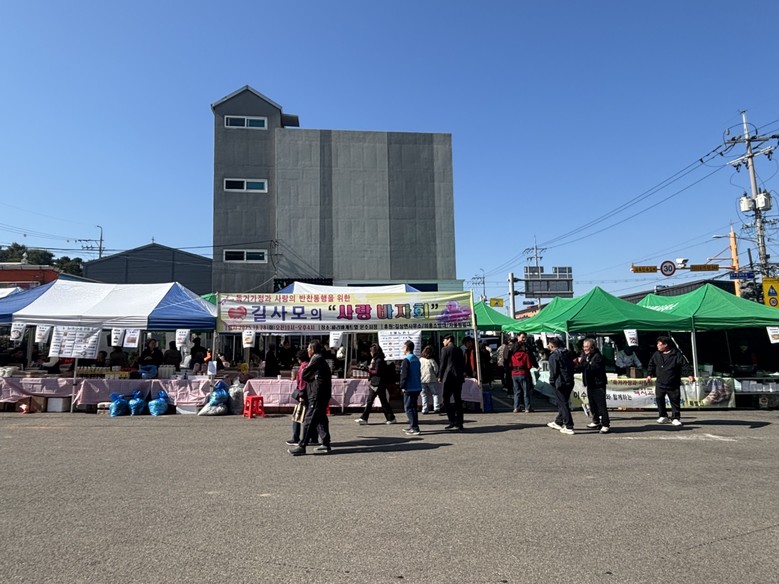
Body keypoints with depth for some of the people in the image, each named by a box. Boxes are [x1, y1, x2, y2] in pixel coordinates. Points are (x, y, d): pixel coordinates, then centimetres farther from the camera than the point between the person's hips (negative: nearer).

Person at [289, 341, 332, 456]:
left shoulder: (316, 360, -13)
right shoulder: (322, 360, 17)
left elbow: (304, 375, -11)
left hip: (316, 395, -10)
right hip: (322, 395, 10)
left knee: (309, 419, -6)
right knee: (320, 419, 13)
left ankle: (301, 446, -3)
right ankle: (325, 444, 16)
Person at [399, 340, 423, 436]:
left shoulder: (406, 360, -14)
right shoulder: (416, 359, 12)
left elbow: (404, 375, -18)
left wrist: (402, 386, -11)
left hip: (409, 388, -9)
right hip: (417, 387, 9)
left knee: (409, 408, -4)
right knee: (413, 407, 18)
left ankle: (415, 428, -8)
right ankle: (412, 426, 27)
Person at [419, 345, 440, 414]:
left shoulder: (420, 360, -3)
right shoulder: (431, 360, -10)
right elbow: (436, 369, -4)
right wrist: (436, 375, 15)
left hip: (422, 380, 3)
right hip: (431, 379, -3)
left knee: (424, 395, 10)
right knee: (435, 394, 7)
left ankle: (425, 409, 9)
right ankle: (436, 408, 0)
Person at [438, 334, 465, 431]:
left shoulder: (445, 349, -4)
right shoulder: (459, 350, 14)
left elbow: (443, 364, -6)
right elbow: (463, 364, 15)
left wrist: (440, 376, 2)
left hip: (448, 377, -6)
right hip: (459, 378, 6)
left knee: (446, 400, 0)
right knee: (458, 400, 8)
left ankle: (453, 421, -9)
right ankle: (459, 424, 9)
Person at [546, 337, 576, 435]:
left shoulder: (553, 356, -14)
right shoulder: (568, 353, 11)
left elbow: (553, 371, -15)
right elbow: (572, 367, 14)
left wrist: (552, 382, -2)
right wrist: (570, 377, 18)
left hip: (560, 383, -8)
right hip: (570, 382, 8)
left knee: (563, 404, -2)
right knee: (563, 403, 19)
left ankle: (569, 427, -1)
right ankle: (558, 422, 33)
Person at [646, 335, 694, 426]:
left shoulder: (677, 354, -10)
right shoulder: (656, 355, 4)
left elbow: (685, 365, -13)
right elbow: (651, 365, 15)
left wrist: (689, 375, -25)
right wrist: (649, 375, 8)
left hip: (674, 385, -4)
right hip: (660, 384, 4)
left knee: (675, 401, 2)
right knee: (659, 400, 6)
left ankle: (676, 418, 12)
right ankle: (663, 416, 20)